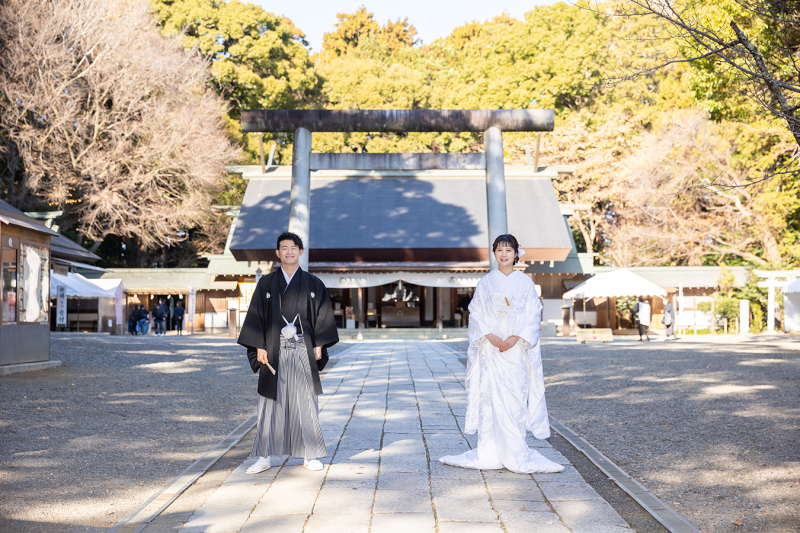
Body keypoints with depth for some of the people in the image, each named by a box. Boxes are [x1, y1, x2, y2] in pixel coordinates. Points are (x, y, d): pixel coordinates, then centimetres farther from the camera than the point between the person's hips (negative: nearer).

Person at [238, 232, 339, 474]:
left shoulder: (313, 284, 6)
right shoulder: (266, 283, 6)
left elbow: (323, 316, 6)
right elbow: (256, 316, 4)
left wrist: (319, 345, -3)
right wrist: (259, 347, -5)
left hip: (303, 351, 0)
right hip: (274, 352, 0)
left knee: (306, 402, 3)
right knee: (271, 403, 1)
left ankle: (310, 456, 12)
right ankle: (264, 457, 8)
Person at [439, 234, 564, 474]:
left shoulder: (525, 283, 6)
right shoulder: (486, 282, 8)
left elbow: (533, 315, 1)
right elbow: (476, 313, 4)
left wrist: (515, 337, -13)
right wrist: (489, 335, -12)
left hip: (517, 349, -1)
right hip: (490, 348, 1)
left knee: (515, 398, -4)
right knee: (489, 398, -2)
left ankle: (516, 455, 3)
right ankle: (490, 453, 4)